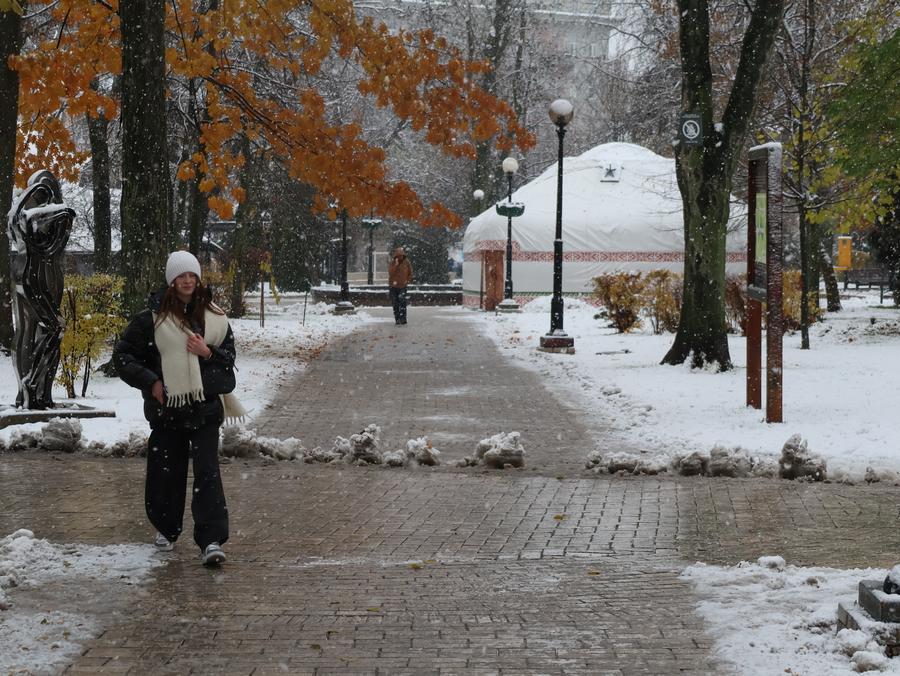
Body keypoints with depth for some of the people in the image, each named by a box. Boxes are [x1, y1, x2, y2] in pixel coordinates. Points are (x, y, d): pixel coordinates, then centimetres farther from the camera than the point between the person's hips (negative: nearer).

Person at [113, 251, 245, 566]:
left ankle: (211, 541, -12)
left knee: (207, 472, -9)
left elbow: (229, 358, 11)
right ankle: (166, 529, 32)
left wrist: (207, 353, -10)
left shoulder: (213, 317, 5)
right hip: (166, 409, 0)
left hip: (205, 408, 0)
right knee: (166, 472, 9)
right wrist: (150, 382, -7)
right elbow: (122, 355, 3)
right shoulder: (151, 318, -2)